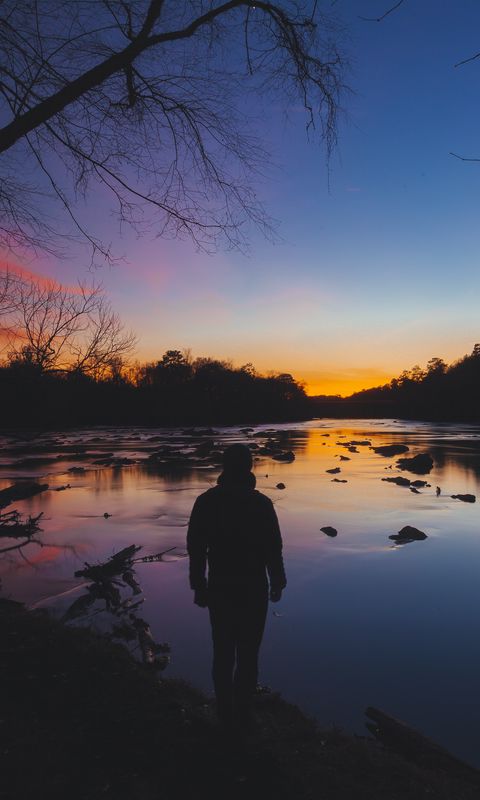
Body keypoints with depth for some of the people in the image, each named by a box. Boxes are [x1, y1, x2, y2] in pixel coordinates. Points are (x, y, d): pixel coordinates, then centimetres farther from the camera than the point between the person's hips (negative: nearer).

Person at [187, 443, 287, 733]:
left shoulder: (206, 501, -6)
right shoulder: (261, 503, -13)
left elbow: (196, 547, -4)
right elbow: (273, 549, -10)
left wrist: (199, 586, 6)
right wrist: (277, 583, 4)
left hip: (219, 588, 2)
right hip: (253, 589, -2)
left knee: (223, 653, 17)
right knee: (248, 655, 11)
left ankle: (226, 714, 29)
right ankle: (243, 717, 21)